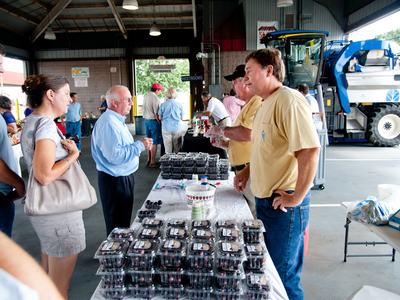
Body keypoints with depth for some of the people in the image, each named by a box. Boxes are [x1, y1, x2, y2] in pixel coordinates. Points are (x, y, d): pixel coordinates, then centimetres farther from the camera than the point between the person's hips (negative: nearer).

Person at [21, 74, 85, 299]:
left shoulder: (33, 121, 9)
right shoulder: (46, 125, -21)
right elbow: (45, 175, -30)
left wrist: (65, 148, 4)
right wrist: (73, 154, -18)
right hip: (58, 210, -10)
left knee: (49, 276, 25)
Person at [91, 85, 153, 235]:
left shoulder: (117, 120, 10)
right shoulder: (108, 122, -24)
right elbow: (115, 155, -32)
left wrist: (140, 145, 5)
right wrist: (140, 145, -22)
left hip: (123, 177, 10)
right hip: (115, 181, -10)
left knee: (124, 219, 24)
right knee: (117, 224, 6)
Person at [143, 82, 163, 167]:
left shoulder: (145, 96, 7)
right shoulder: (155, 98, -18)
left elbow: (145, 109, 10)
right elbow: (157, 114, -19)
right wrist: (159, 122, -10)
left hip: (146, 120, 8)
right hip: (153, 121, -8)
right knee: (154, 142, -1)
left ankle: (149, 159, 28)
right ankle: (152, 162, 4)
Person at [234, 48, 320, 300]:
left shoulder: (289, 100, -18)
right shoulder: (267, 103, 13)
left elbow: (310, 149, -26)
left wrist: (297, 197, -22)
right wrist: (248, 171, 15)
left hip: (284, 204, -9)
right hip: (265, 199, 9)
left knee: (283, 274, 7)